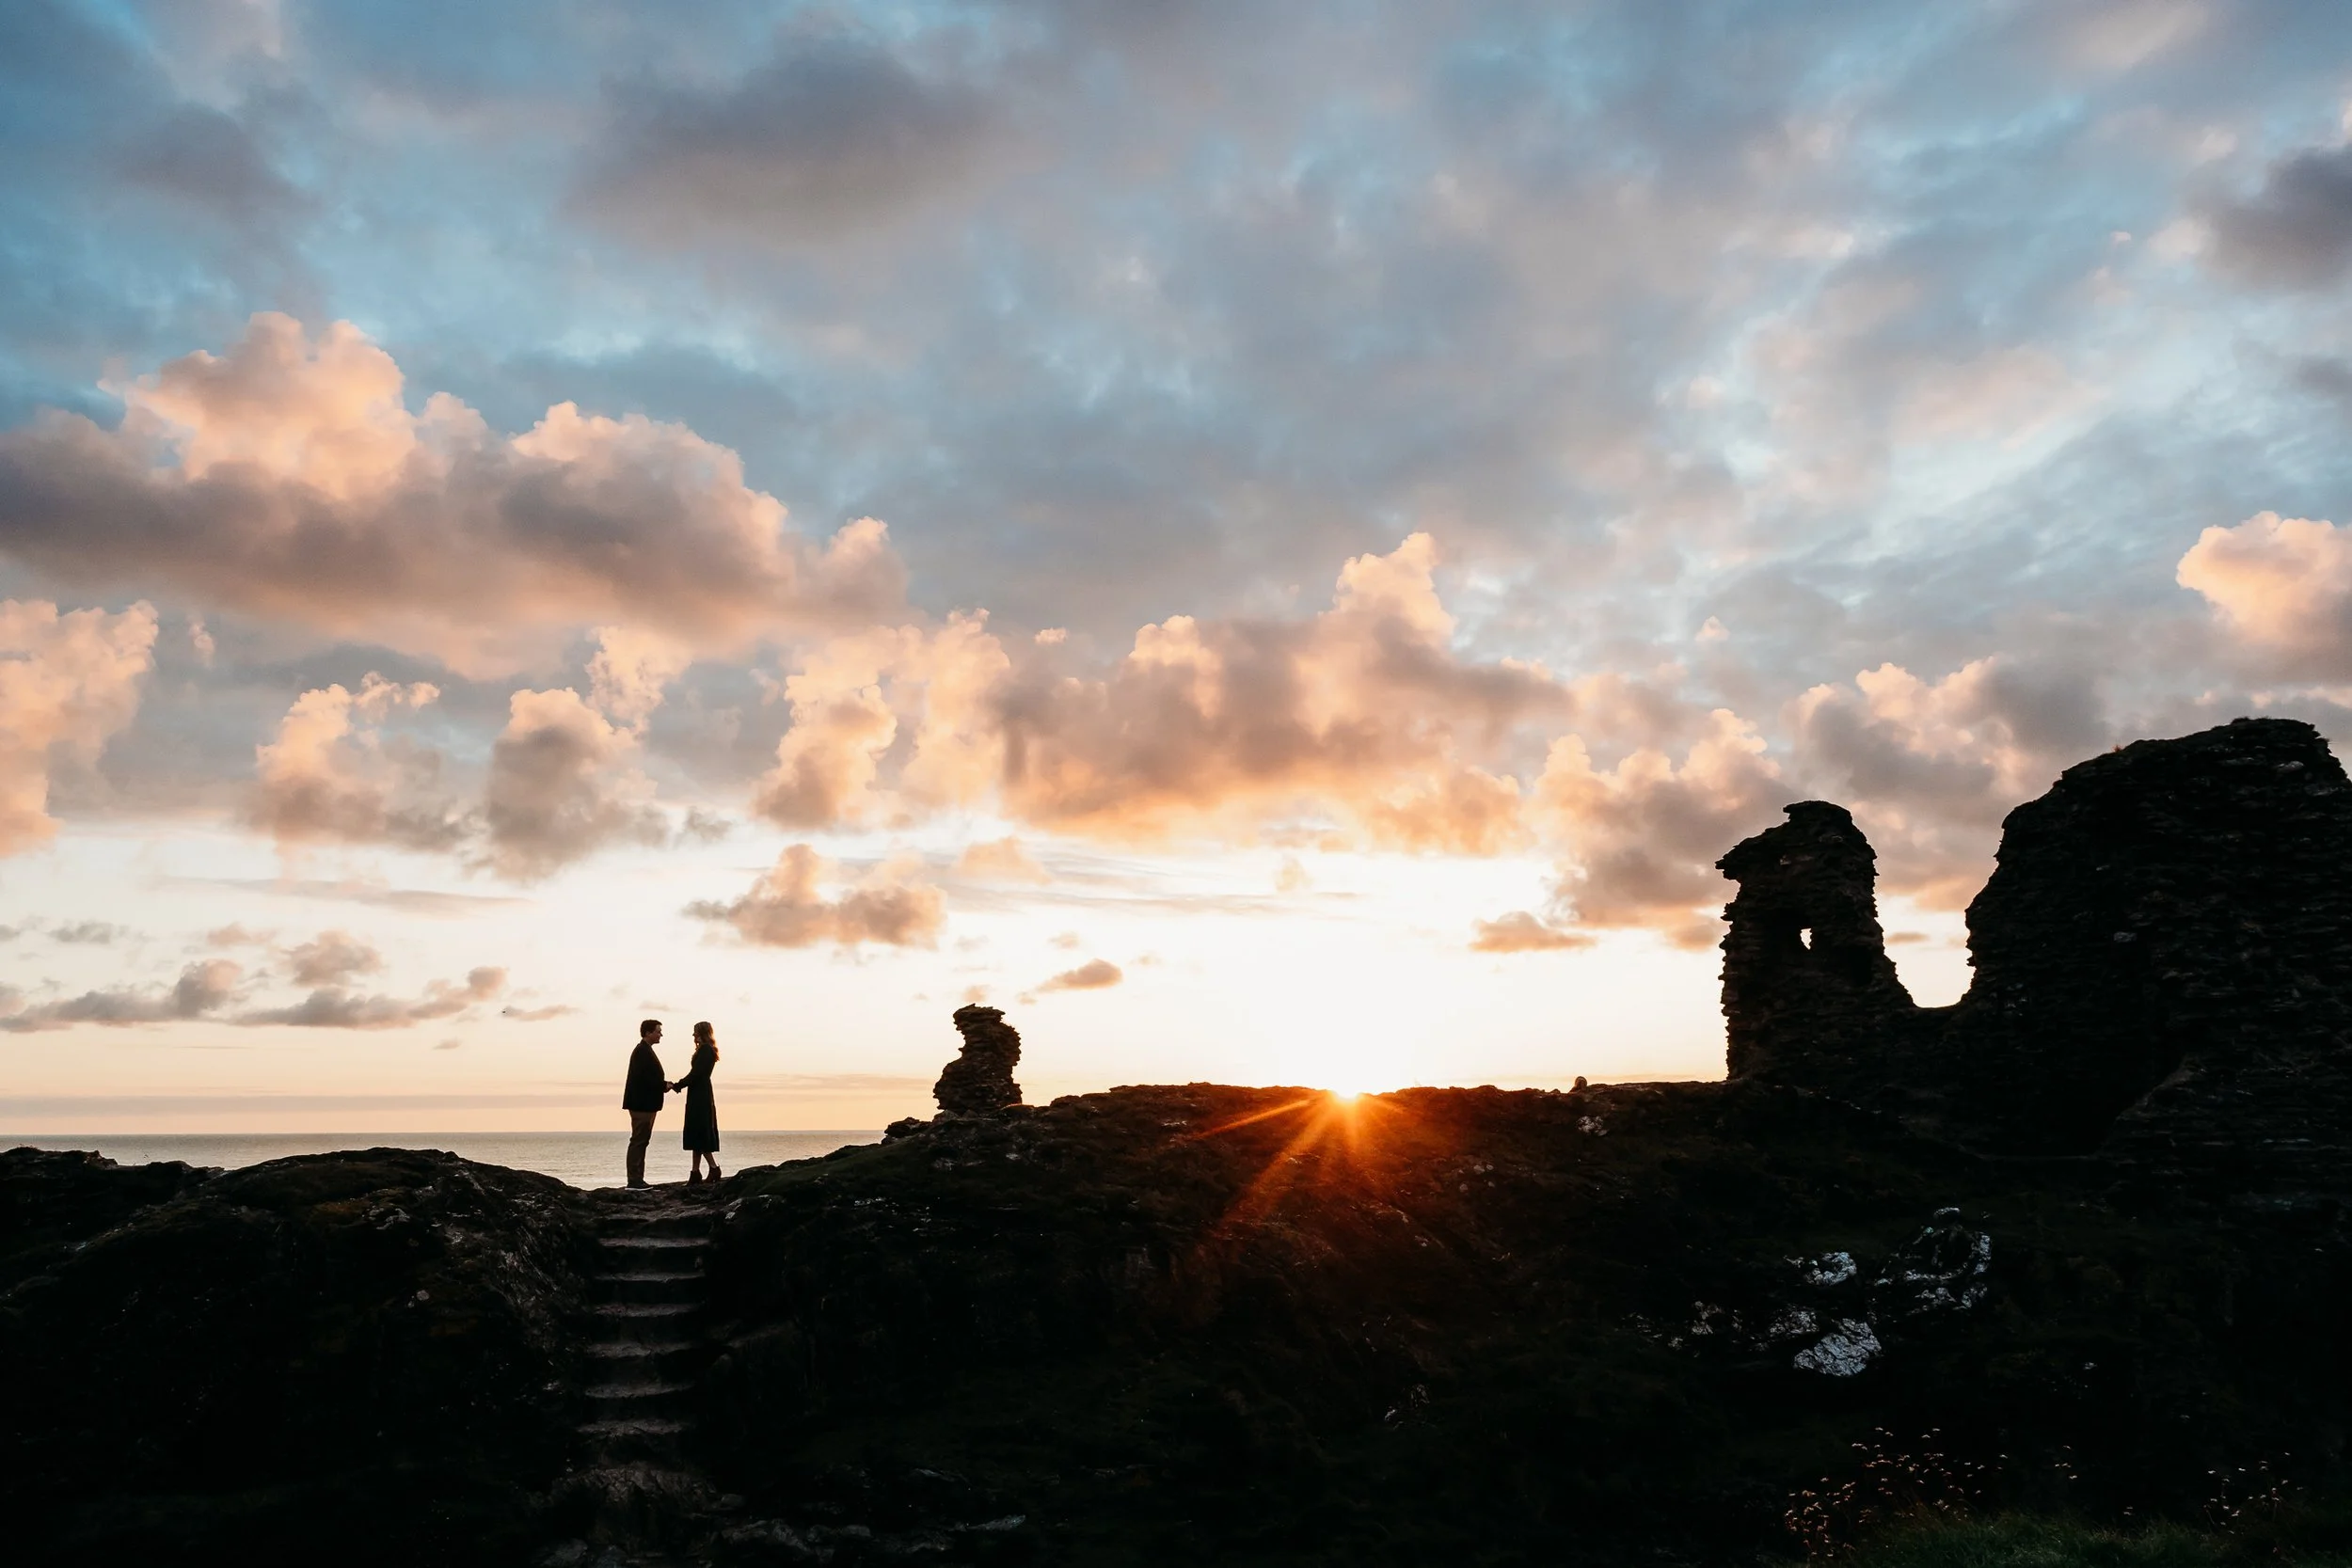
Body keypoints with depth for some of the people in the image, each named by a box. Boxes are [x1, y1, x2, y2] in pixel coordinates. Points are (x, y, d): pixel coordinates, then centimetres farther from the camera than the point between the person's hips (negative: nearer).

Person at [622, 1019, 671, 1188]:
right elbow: (644, 1078, -24)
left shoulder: (645, 1051, 18)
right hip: (642, 1104, -11)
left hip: (644, 1105, 11)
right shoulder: (642, 1052, -15)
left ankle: (637, 1179, 16)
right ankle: (634, 1180, -6)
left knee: (641, 1141, 12)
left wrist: (663, 1084, 7)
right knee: (638, 1141, -8)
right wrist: (664, 1086, -15)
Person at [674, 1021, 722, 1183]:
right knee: (697, 1134, 9)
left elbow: (695, 1074, -18)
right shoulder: (705, 1050, 16)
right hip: (700, 1097, 10)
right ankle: (696, 1172, 11)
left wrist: (675, 1086, -13)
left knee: (699, 1134, -8)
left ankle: (714, 1168, -7)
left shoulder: (705, 1050, -14)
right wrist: (677, 1085, 13)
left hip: (700, 1098, -10)